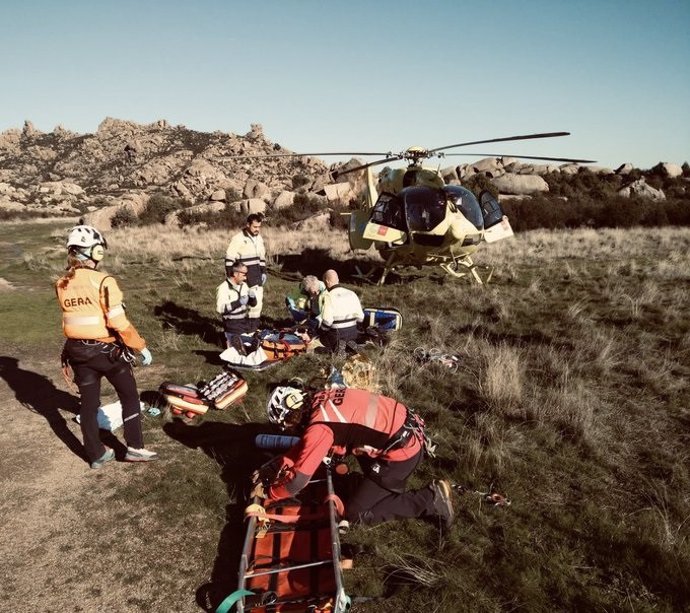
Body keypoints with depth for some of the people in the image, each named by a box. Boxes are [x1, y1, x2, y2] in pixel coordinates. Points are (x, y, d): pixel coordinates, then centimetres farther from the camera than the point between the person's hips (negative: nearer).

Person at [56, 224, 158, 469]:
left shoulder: (62, 284, 1)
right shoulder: (102, 282, -19)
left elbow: (73, 317, 4)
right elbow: (119, 323, -20)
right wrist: (141, 347, -13)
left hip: (77, 350, 6)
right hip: (106, 350, -6)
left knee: (88, 403, 15)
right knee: (129, 397, 13)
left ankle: (96, 454, 26)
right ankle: (134, 447, 15)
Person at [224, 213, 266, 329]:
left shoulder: (259, 238, 10)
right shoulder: (238, 238, -13)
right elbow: (229, 259, -12)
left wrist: (263, 272, 16)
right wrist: (230, 277, -14)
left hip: (257, 274, 7)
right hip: (244, 275, -7)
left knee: (258, 300, 8)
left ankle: (254, 326, 20)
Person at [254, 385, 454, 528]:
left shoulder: (319, 427, -22)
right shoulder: (319, 399, 3)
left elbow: (299, 479, -14)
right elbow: (303, 446, 19)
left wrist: (268, 492, 3)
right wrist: (275, 469, 14)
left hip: (402, 449, -9)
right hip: (404, 426, 10)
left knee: (356, 513, 1)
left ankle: (431, 499, 0)